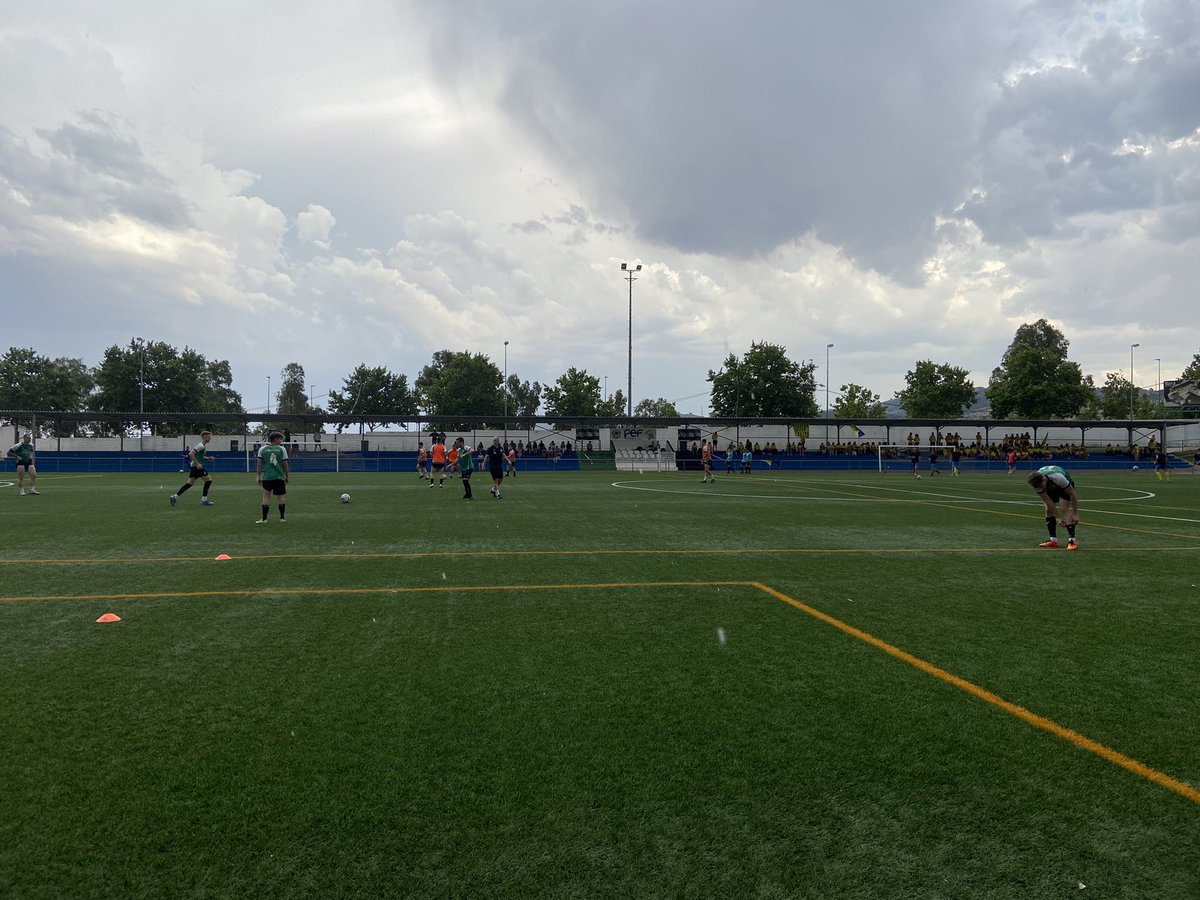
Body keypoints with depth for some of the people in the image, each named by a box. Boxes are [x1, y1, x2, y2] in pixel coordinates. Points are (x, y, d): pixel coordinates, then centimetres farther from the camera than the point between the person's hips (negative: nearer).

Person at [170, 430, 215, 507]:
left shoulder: (204, 446, 17)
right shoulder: (201, 445, -14)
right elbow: (191, 454, -22)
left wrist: (208, 458, 16)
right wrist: (197, 464, -24)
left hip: (194, 466, 10)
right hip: (197, 466, -10)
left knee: (190, 483, 10)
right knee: (209, 480, -5)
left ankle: (175, 496, 8)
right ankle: (204, 499, -2)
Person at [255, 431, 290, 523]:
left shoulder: (262, 449, 4)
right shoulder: (282, 449, 0)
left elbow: (259, 464, 4)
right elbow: (285, 464, 2)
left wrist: (259, 477, 11)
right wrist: (287, 477, 12)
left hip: (267, 477, 1)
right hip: (279, 477, -1)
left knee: (266, 496, 2)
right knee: (281, 496, 8)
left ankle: (264, 518, -1)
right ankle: (282, 518, 11)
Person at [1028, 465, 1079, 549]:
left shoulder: (1058, 477, -43)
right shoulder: (1036, 483, -30)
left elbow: (1073, 495, -31)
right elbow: (1049, 502, -21)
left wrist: (1075, 514, -26)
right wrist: (1060, 517, -23)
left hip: (1065, 486, -4)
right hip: (1051, 488, 4)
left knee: (1065, 509, -21)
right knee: (1048, 510, -7)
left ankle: (1072, 541, -24)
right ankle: (1053, 540, 3)